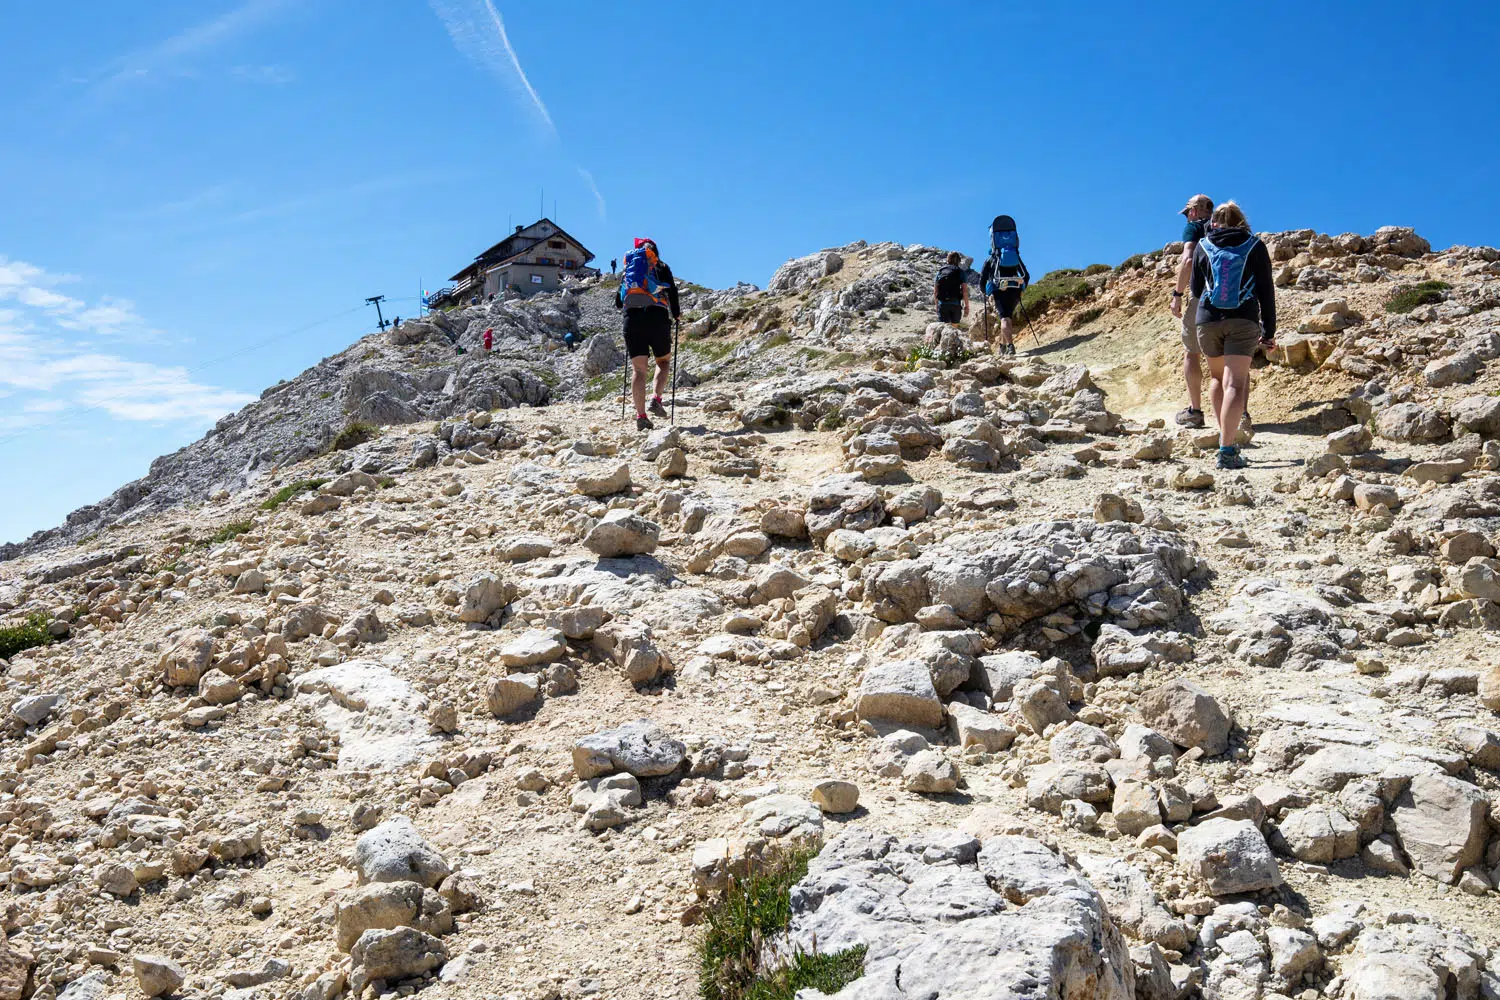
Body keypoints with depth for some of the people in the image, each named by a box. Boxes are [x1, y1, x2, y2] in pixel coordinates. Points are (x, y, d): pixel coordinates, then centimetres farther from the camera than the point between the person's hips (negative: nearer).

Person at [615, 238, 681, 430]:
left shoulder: (627, 270, 23)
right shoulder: (662, 267, 15)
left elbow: (618, 303, 23)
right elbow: (672, 292, 3)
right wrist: (676, 313, 20)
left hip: (632, 318, 2)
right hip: (658, 316, -2)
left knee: (638, 369, 1)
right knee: (664, 361, 18)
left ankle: (641, 416, -9)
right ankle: (656, 398, -4)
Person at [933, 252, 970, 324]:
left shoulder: (940, 271, 10)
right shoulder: (960, 272, 0)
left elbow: (935, 291, 9)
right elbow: (965, 291, -7)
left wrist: (937, 305, 19)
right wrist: (966, 306, -2)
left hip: (942, 304, 2)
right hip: (955, 304, -2)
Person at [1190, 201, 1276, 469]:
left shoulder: (1203, 246, 6)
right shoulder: (1255, 246, 4)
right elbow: (1266, 290, 3)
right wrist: (1269, 330, 7)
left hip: (1208, 320, 2)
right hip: (1243, 321, -2)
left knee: (1217, 377, 22)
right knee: (1235, 383, -8)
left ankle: (1225, 436, 17)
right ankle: (1227, 450, -17)